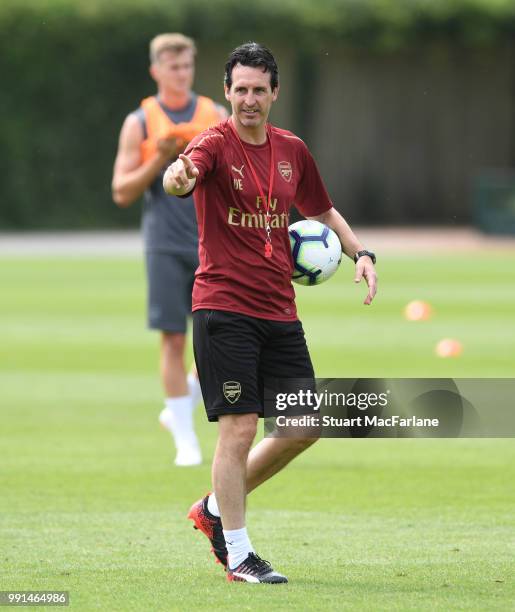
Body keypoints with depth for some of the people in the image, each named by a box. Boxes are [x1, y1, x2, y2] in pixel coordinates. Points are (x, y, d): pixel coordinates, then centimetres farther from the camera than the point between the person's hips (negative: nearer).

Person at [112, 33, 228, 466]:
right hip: (166, 245, -2)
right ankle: (185, 439, 1)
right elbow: (122, 193, 1)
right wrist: (158, 162, -12)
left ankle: (180, 408, 22)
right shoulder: (140, 123, 3)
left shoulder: (216, 116, 9)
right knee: (173, 339, -6)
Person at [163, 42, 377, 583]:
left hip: (279, 311, 7)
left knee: (303, 427, 7)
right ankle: (237, 555, 0)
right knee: (239, 427, -9)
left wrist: (359, 253, 10)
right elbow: (184, 175, -32)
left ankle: (216, 509, 25)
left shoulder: (292, 150, 10)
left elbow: (321, 210, 26)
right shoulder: (215, 144, -9)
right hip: (224, 309, -7)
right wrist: (178, 176, -56)